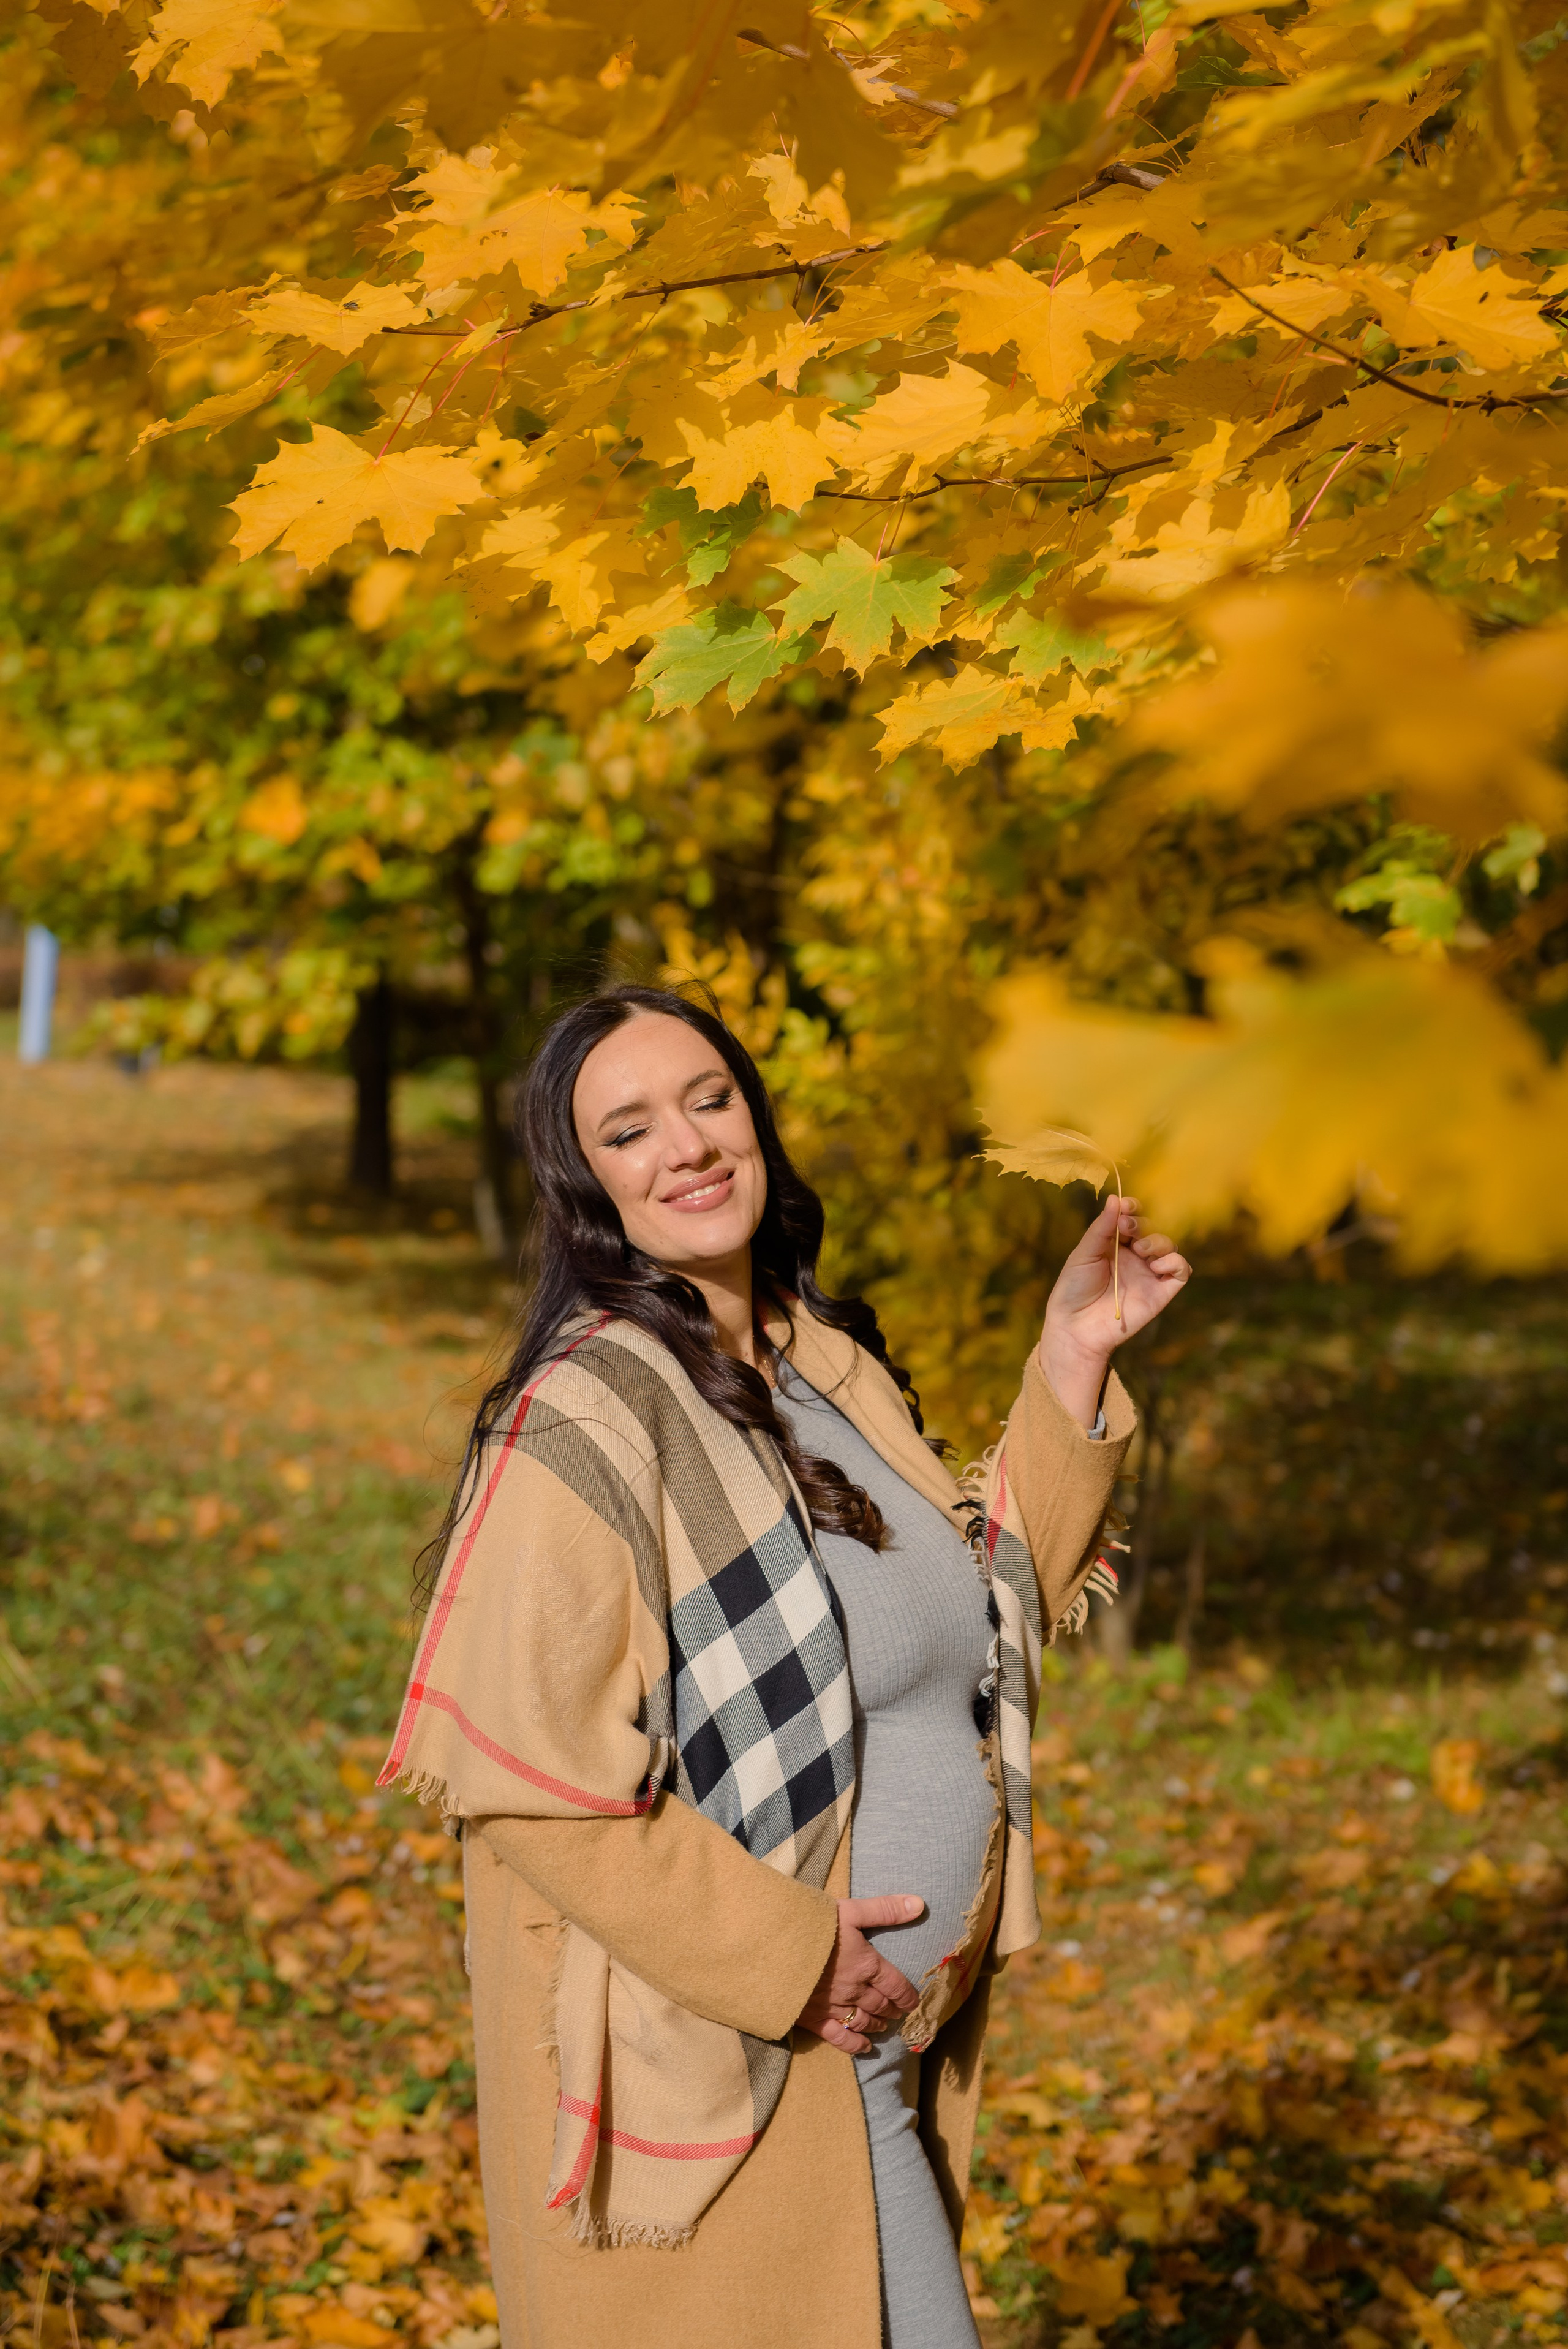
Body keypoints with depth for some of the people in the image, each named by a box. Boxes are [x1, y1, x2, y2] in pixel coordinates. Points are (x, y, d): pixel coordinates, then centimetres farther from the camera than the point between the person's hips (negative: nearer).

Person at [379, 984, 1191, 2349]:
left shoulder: (823, 1364, 6)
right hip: (705, 2068, -8)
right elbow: (522, 1775, -22)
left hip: (863, 2051, 8)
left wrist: (1073, 1363, 5)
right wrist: (786, 1955, -20)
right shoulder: (587, 1420, -19)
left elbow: (986, 1609, 14)